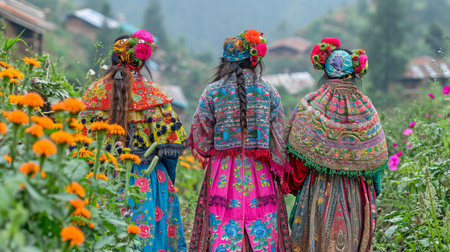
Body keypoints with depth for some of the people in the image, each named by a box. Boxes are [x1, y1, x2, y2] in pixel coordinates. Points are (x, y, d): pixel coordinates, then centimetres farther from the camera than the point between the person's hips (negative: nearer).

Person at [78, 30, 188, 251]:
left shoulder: (94, 92, 2)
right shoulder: (152, 92, -3)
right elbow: (172, 139, -5)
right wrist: (168, 175, 6)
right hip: (147, 181, -2)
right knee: (149, 232, 2)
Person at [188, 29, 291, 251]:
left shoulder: (212, 91, -2)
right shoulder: (268, 91, 0)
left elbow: (200, 132, 1)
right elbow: (279, 135, 2)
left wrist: (205, 154, 20)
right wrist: (280, 170, 9)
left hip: (223, 173, 0)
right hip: (259, 174, 1)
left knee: (223, 232, 3)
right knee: (262, 230, 7)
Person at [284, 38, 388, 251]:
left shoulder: (309, 106, -9)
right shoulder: (365, 109, -3)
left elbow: (297, 155, -5)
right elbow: (376, 157, 2)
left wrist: (295, 185, 10)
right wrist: (371, 194, 16)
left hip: (318, 190, -2)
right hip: (355, 193, 2)